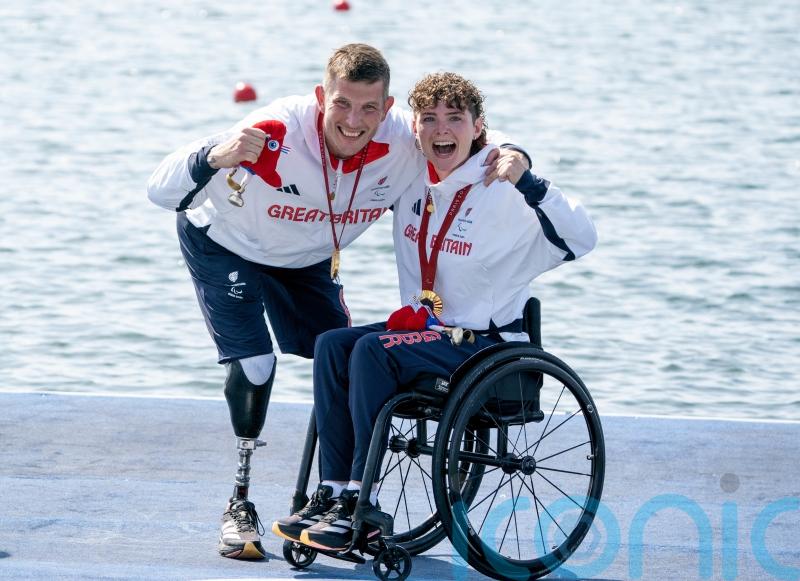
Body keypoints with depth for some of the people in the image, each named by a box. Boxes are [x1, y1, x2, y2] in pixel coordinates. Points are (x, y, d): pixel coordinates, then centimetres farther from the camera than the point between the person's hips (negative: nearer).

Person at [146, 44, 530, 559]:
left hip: (306, 261, 4)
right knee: (254, 364, -18)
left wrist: (511, 157, -35)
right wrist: (217, 158, -61)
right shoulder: (277, 134, -42)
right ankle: (239, 507, -3)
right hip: (225, 246, -4)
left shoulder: (406, 141, -30)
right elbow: (161, 192, -40)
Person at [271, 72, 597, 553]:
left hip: (486, 343, -7)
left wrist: (528, 182, -35)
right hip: (426, 326, 7)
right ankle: (332, 493, -17)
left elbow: (581, 240, -25)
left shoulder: (503, 192, -14)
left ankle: (362, 504, -23)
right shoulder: (413, 181, 7)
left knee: (372, 351, -27)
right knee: (332, 345, -16)